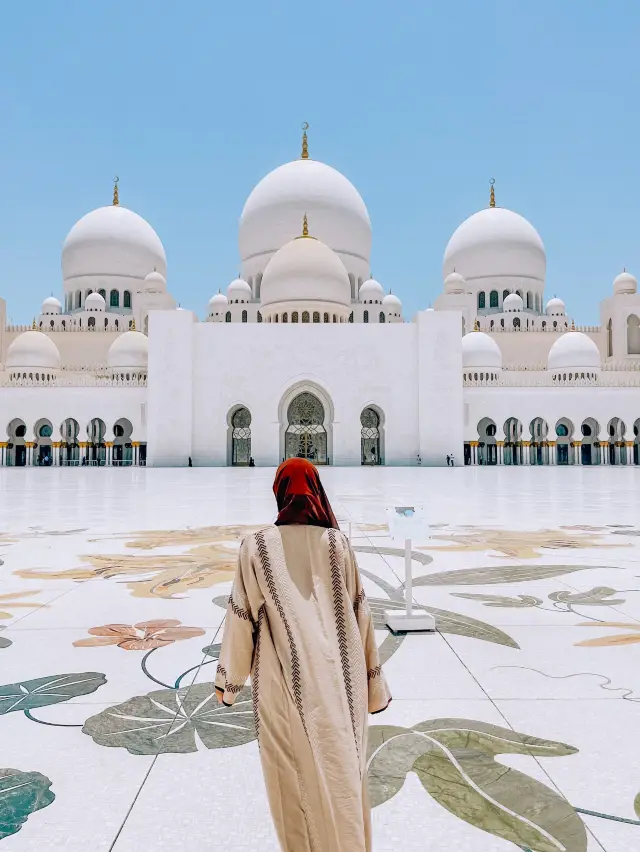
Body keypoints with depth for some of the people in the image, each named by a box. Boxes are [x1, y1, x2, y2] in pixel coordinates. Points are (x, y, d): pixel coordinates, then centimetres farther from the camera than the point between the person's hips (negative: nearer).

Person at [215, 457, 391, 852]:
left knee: (294, 779, 14)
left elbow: (241, 617, -4)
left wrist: (229, 680, 11)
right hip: (337, 679, 2)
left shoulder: (258, 546, -8)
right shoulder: (338, 543, -4)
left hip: (284, 682, -1)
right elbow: (360, 614, 0)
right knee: (343, 775, 17)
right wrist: (374, 682, 11)